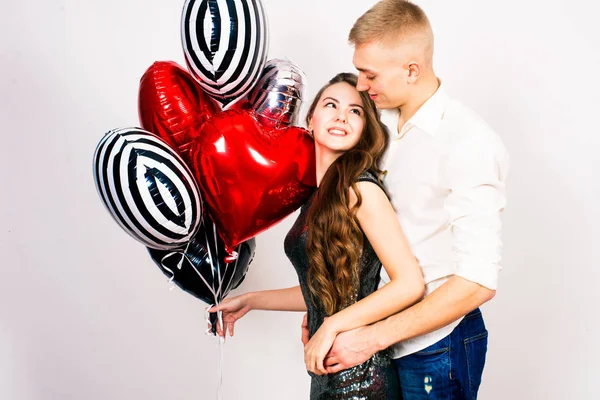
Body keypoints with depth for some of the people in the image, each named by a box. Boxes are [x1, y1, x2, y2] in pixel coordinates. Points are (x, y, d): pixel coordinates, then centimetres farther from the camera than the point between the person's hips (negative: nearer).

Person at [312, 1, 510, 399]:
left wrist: (372, 338, -22)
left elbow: (479, 281, -23)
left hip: (434, 347, -6)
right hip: (384, 332, 7)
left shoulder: (469, 144, -21)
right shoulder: (383, 124, 2)